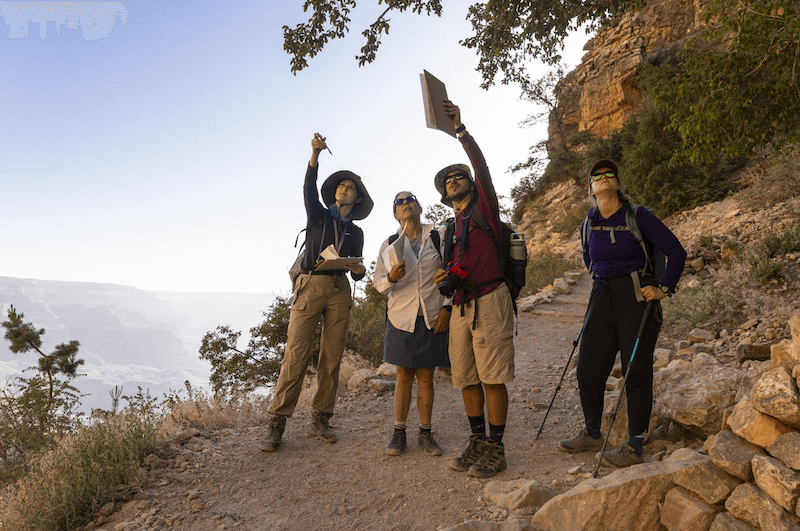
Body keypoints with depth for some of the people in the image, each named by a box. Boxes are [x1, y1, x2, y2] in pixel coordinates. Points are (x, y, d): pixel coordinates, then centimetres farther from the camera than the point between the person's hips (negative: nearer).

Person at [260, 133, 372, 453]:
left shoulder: (356, 233, 20)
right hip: (310, 285, -3)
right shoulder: (318, 216, 14)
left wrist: (359, 269, -6)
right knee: (296, 354, -11)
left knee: (332, 357, 0)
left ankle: (320, 420, 9)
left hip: (340, 291, 3)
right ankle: (276, 424, -7)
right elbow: (309, 189, -5)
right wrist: (315, 154, -18)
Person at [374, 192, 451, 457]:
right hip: (401, 316, 1)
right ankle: (399, 433, 18)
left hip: (432, 318, 0)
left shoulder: (438, 238, 2)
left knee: (426, 377, 6)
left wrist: (446, 308, -3)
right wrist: (391, 278, -17)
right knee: (404, 376, 6)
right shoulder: (390, 244, 4)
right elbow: (378, 283, 5)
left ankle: (425, 433, 19)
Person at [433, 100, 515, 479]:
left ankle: (495, 449, 4)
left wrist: (460, 129, -13)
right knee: (466, 379, 8)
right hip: (461, 305, 7)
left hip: (489, 301, -7)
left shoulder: (484, 208, 5)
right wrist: (447, 278, 3)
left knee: (492, 379, -5)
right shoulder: (450, 229, 22)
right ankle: (477, 443, 19)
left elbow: (481, 165, -9)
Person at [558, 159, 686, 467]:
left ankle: (635, 447, 14)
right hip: (602, 298, 5)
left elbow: (676, 252, -4)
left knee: (637, 373, 0)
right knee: (588, 369, 7)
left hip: (636, 298, -5)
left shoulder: (638, 217, -7)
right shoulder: (589, 225, 7)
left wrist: (664, 289, -10)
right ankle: (592, 434, 26)